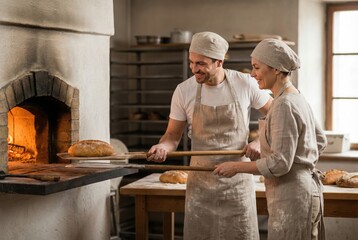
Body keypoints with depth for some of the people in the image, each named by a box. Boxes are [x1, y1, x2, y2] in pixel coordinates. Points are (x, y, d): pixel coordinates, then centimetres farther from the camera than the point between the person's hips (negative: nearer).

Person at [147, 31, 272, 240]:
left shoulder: (245, 84, -8)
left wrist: (260, 142, -10)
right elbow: (173, 134, 2)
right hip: (200, 182, 1)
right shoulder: (184, 91, -6)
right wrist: (163, 146, -20)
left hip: (238, 182, -1)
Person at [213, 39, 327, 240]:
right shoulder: (298, 98, 10)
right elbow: (321, 141, 21)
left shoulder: (284, 105, -19)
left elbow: (280, 163, -22)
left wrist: (237, 167, -15)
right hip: (305, 191, 10)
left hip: (291, 197, -10)